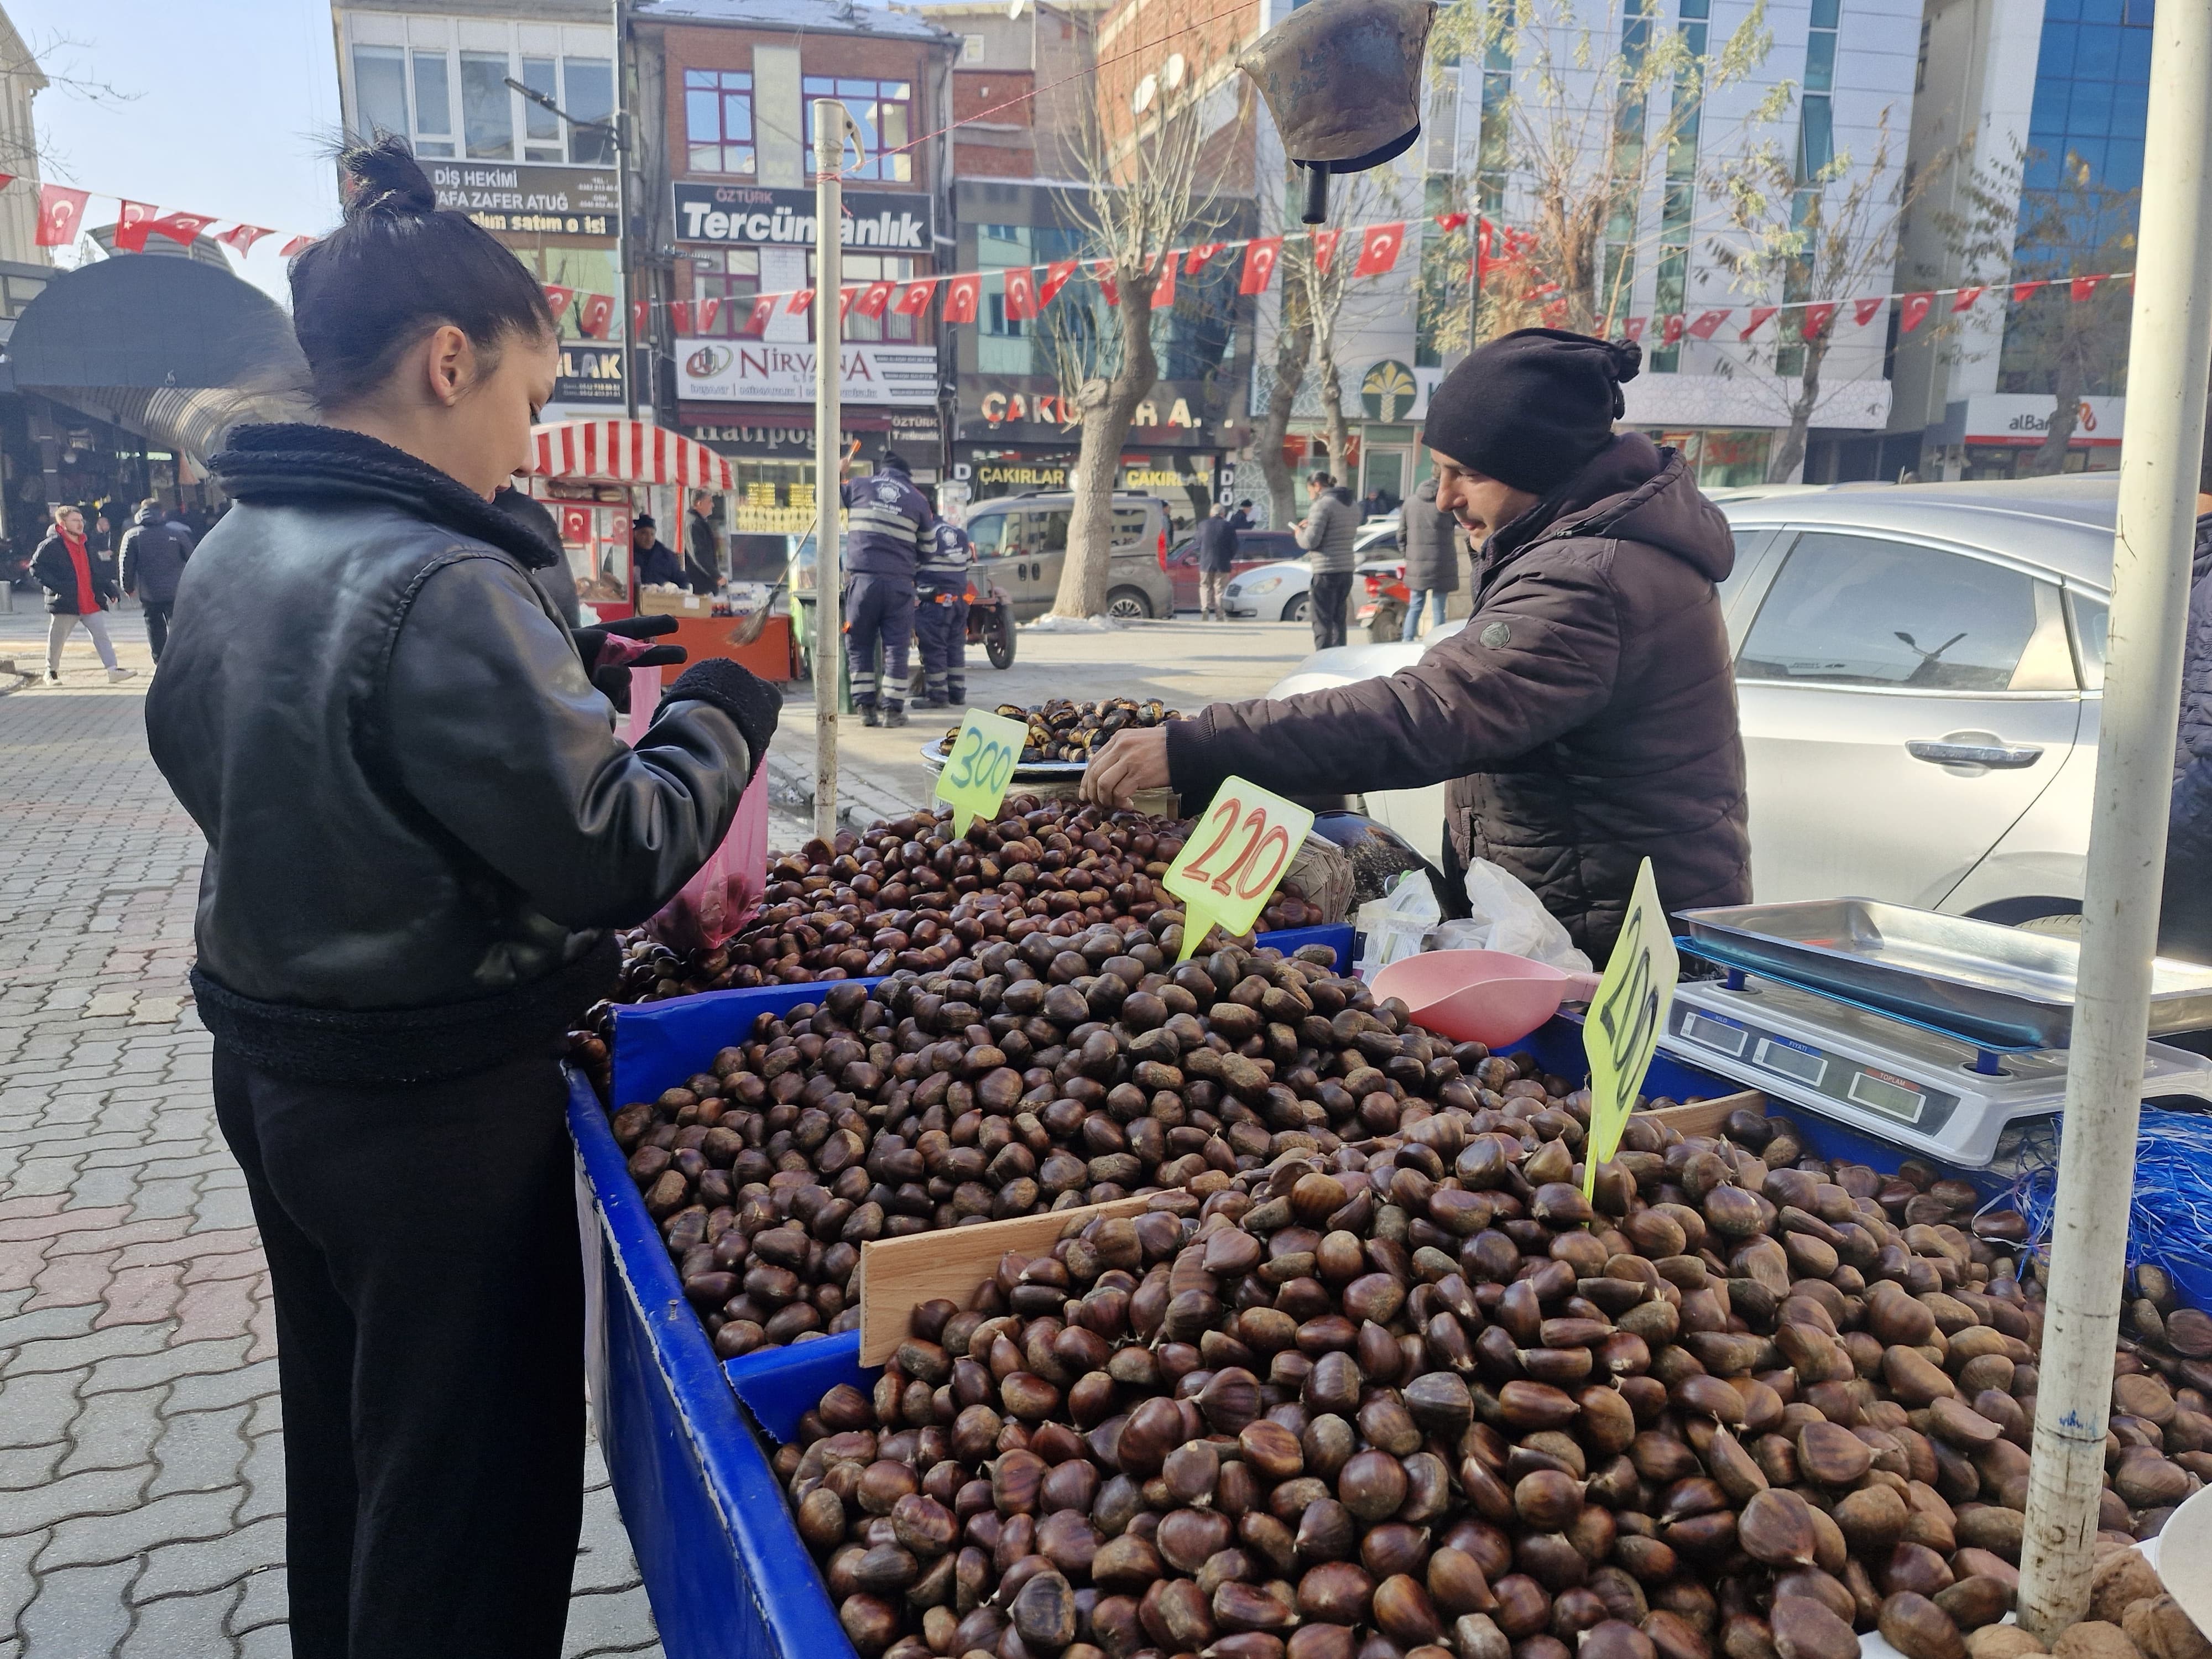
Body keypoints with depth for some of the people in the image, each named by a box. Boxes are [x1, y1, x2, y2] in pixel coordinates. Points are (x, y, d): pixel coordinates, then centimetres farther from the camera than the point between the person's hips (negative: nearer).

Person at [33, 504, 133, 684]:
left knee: (101, 636, -6)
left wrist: (110, 591, 12)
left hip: (92, 602, 5)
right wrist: (55, 586, -17)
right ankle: (52, 671, 24)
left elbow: (99, 571, 20)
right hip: (64, 602, -5)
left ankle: (113, 670, -12)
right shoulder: (51, 545, -6)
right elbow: (36, 567, -8)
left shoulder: (84, 545, 16)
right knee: (57, 639, 7)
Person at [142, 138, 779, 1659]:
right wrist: (721, 717, -8)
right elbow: (613, 859, -25)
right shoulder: (443, 587, -25)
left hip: (266, 1064, 9)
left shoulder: (230, 554, 2)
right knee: (475, 1493, 9)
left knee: (343, 1446, 27)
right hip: (436, 1108, -9)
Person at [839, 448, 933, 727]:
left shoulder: (857, 486, 8)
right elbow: (926, 547, 13)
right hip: (900, 583, 0)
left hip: (861, 578, 0)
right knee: (895, 648, 5)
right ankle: (892, 709, 4)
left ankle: (866, 707, 8)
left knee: (860, 646, 9)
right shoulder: (918, 499, 10)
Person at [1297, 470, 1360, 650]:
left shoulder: (1322, 505, -12)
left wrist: (1300, 532, 6)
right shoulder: (1352, 506, 15)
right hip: (1347, 569, 8)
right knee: (1338, 620, 15)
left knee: (1322, 622, -5)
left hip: (1326, 570, -8)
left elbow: (1310, 541, -17)